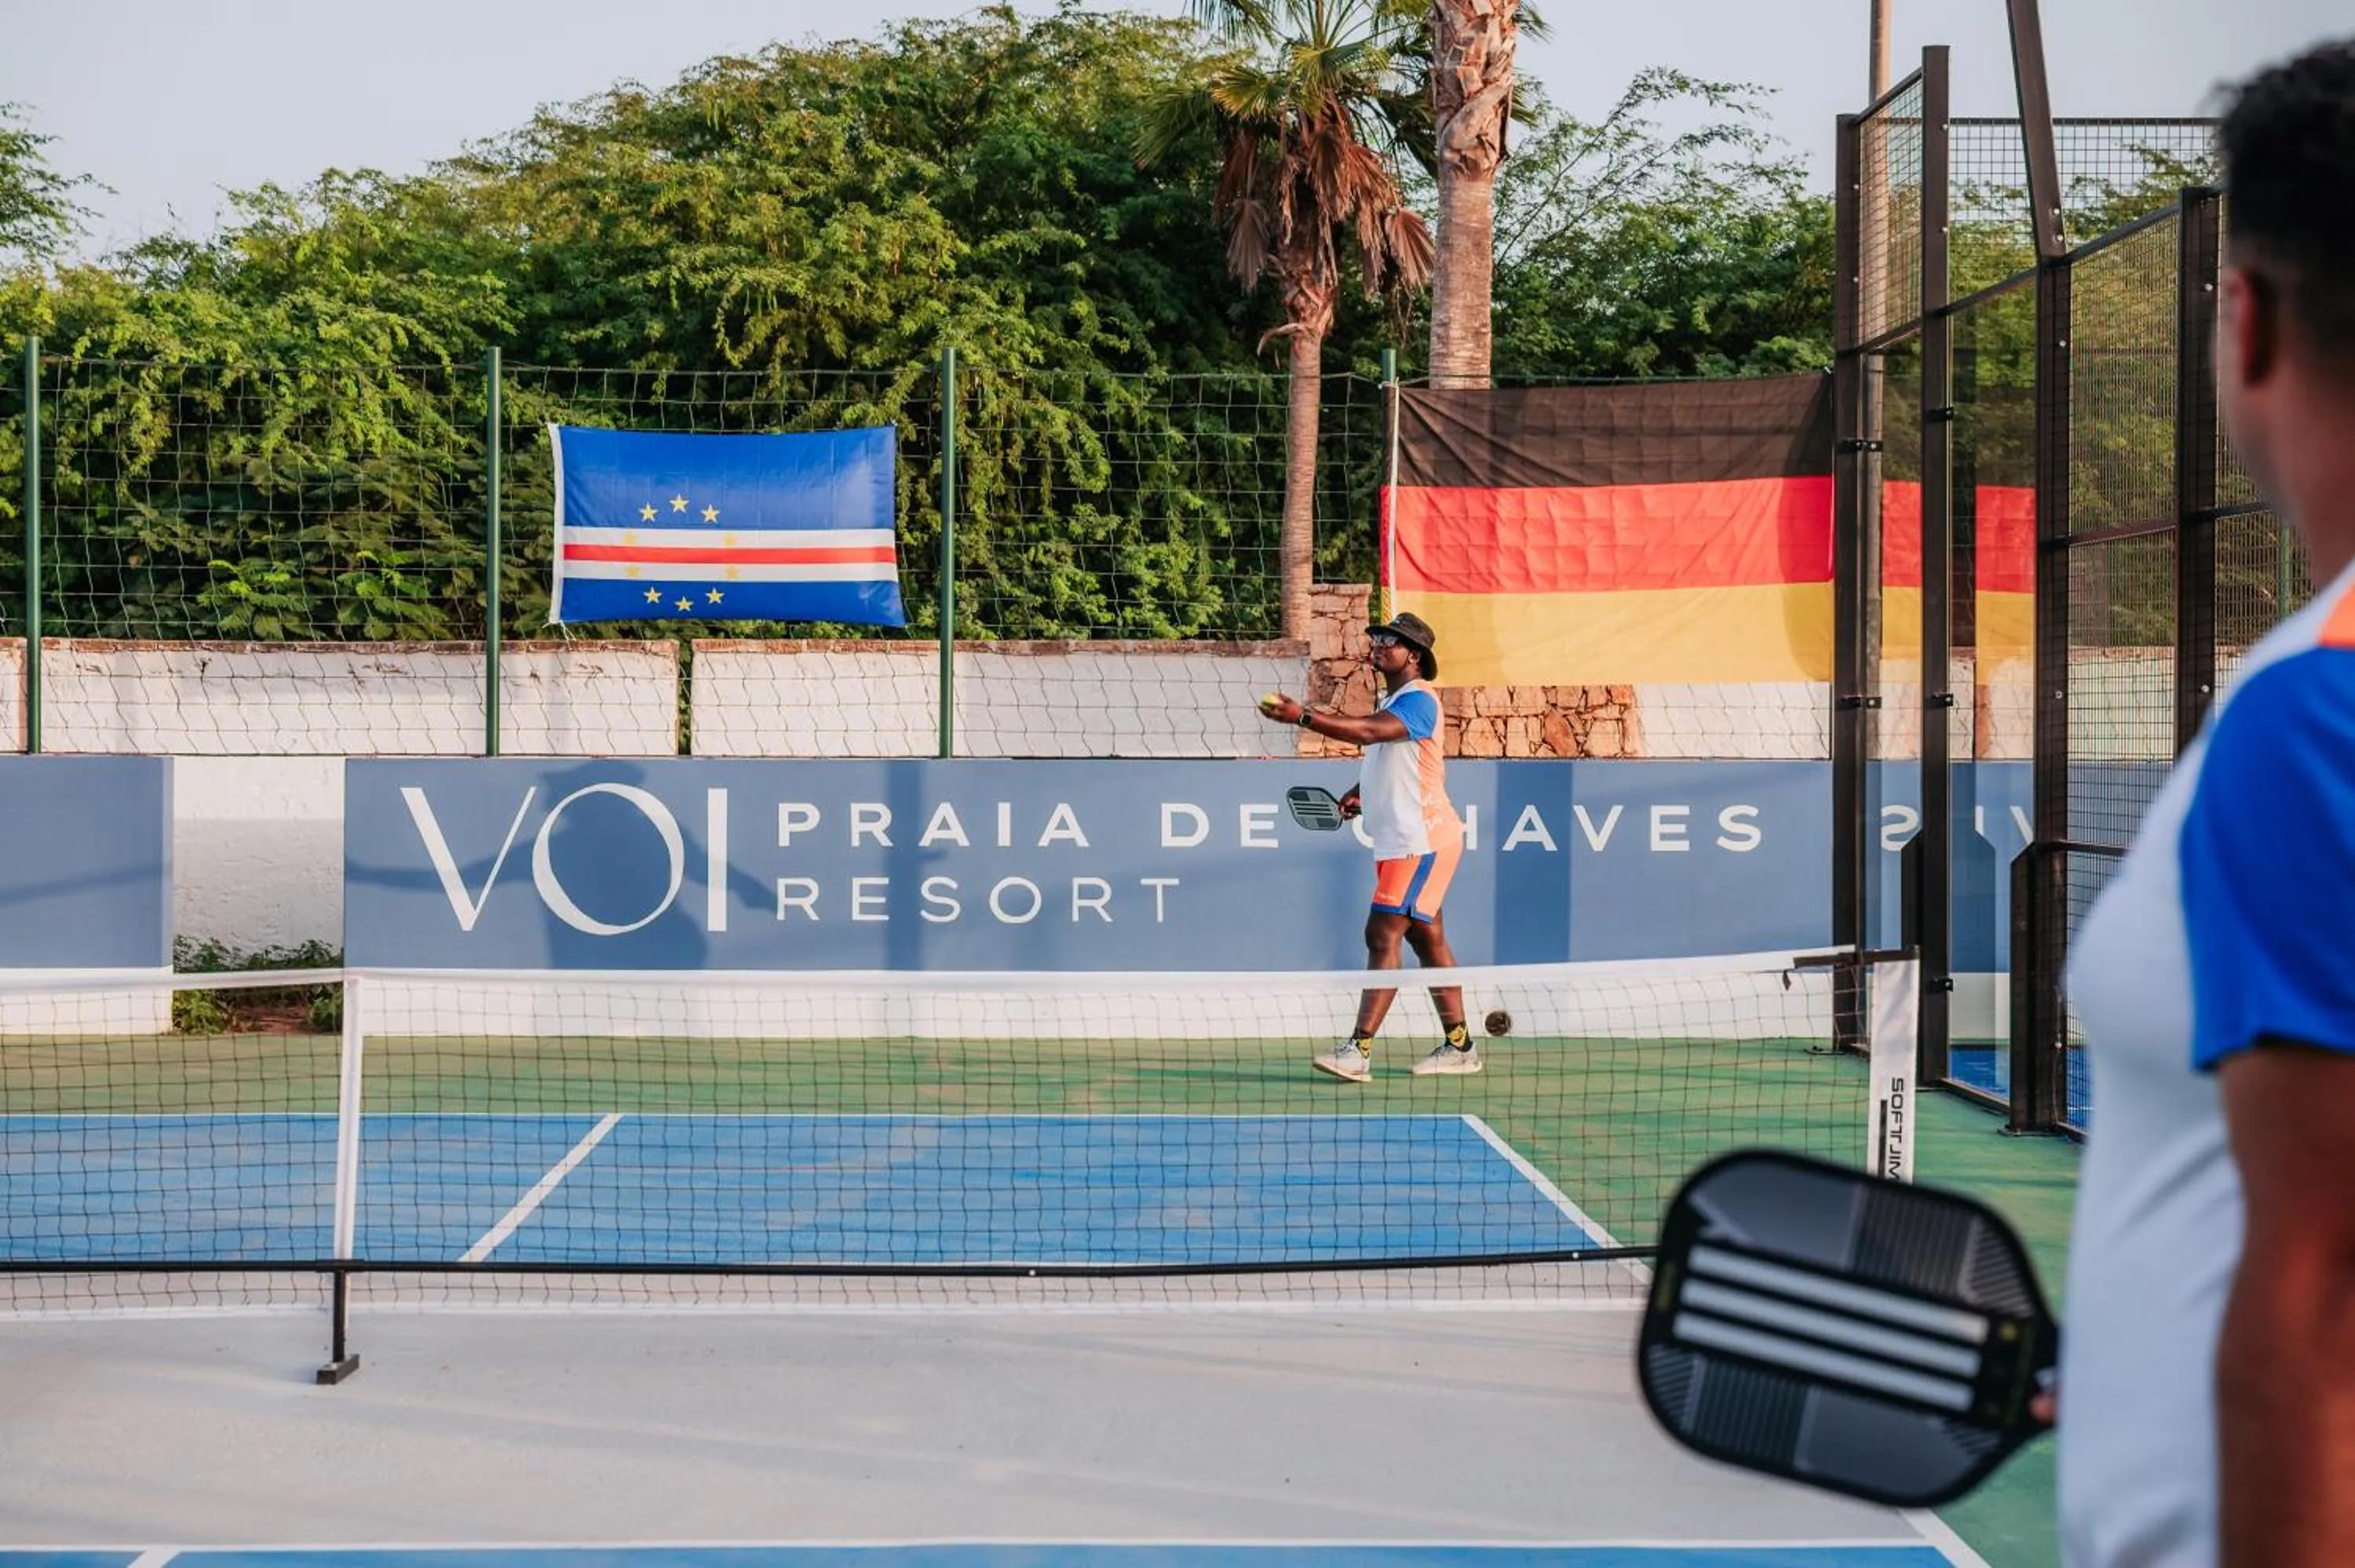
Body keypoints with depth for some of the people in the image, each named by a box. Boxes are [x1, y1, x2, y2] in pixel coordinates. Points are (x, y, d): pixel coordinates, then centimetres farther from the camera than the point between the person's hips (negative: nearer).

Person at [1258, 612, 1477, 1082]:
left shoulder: (1417, 699, -14)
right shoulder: (1392, 701, 18)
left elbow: (1368, 731, -32)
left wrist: (1304, 717, -39)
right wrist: (1361, 792, 12)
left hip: (1420, 840, -11)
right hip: (1401, 840, 11)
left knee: (1383, 936, -15)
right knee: (1427, 939, 13)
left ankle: (1358, 1051, -19)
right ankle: (1459, 1046, 20)